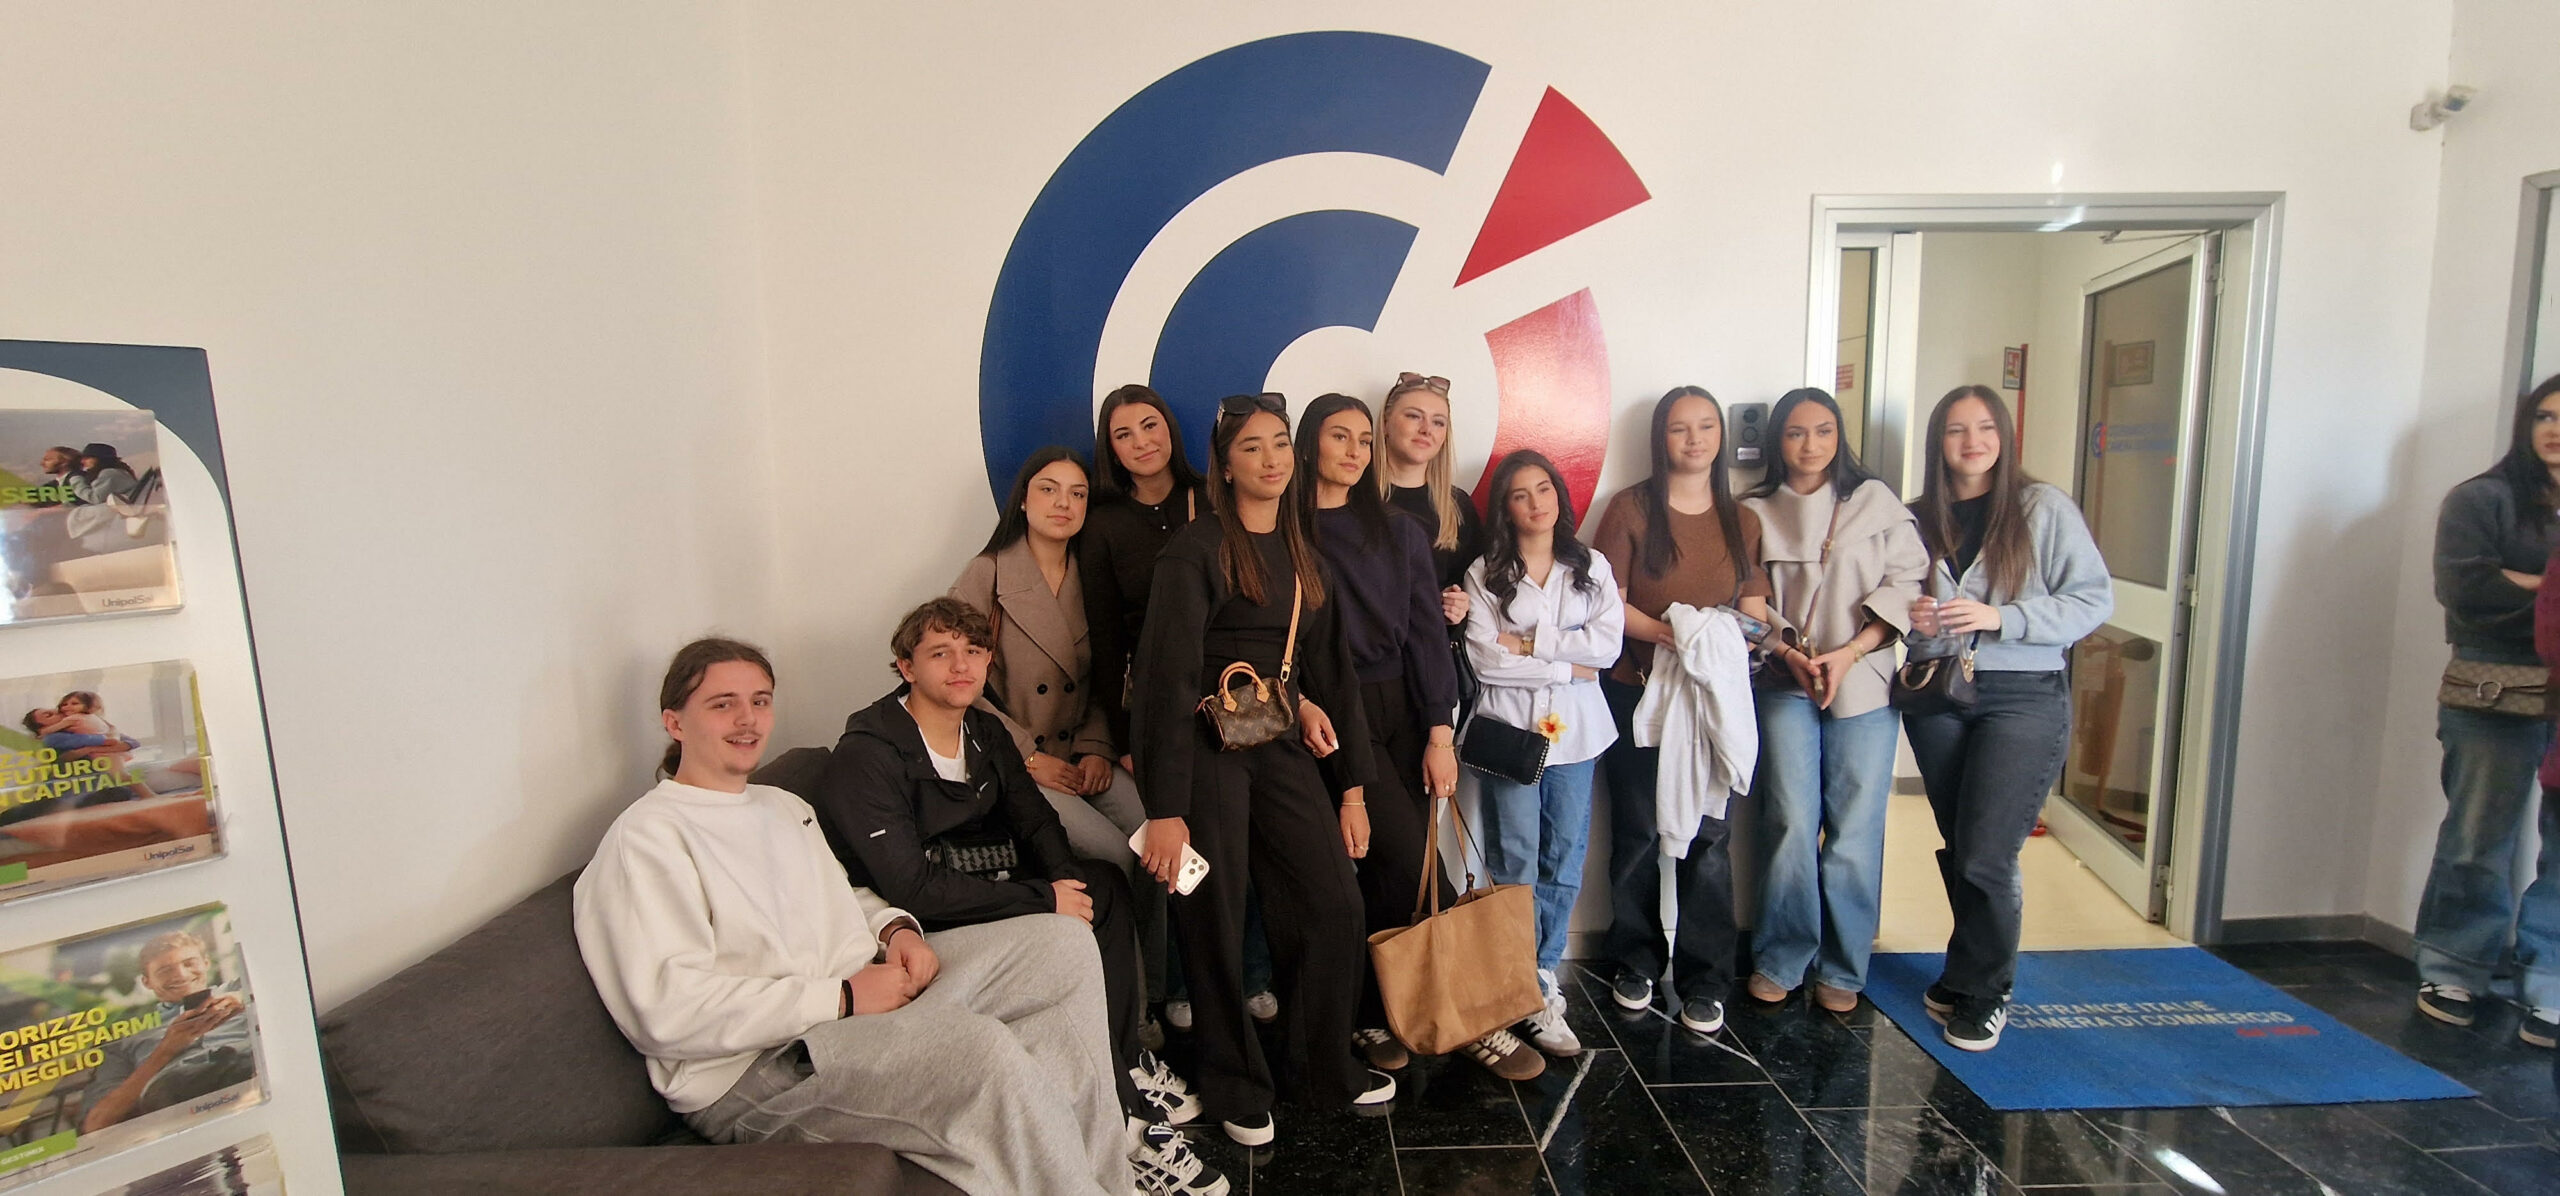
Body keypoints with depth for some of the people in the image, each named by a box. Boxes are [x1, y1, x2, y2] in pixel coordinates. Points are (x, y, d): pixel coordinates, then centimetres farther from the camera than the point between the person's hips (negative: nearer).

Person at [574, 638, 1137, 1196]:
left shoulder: (785, 806, 20)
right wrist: (841, 999, -19)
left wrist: (896, 927, 6)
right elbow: (668, 1011, -19)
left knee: (1063, 938, -1)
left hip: (874, 991, 9)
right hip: (756, 1068, -9)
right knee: (980, 1043, -35)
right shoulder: (644, 839, -9)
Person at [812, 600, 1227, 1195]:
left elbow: (1035, 818, 6)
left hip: (985, 888, 8)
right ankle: (1127, 1127, -11)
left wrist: (1066, 879, -16)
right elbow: (912, 890, -26)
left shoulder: (986, 731, 6)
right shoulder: (866, 758, -19)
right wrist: (1045, 899, -26)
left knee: (1105, 882, -13)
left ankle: (1129, 1062, -4)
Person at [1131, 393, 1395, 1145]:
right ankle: (1235, 1084, 30)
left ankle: (1321, 1067, 28)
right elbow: (1168, 676, -16)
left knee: (1334, 903, 4)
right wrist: (1165, 809, -20)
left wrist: (1351, 786, 9)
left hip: (1280, 746, 6)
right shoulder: (1197, 551, -10)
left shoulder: (1304, 557, 11)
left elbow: (1330, 670, 12)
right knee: (1216, 921, 6)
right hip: (1204, 745, -6)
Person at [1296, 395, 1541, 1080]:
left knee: (1387, 873, 6)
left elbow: (1426, 634, 6)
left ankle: (1374, 1016, 23)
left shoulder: (1398, 532, 12)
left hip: (1402, 714, 4)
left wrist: (1440, 732, -1)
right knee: (1412, 863, -8)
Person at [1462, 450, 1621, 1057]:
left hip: (1574, 732, 3)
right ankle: (1539, 995, 13)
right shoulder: (1484, 575, 2)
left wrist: (1530, 644, -10)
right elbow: (1485, 657, -9)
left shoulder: (1592, 569, 9)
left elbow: (1609, 643, -5)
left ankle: (1540, 976, 22)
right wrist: (1566, 664, -9)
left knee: (1565, 863, 7)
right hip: (1508, 728, -2)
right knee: (1515, 866, 0)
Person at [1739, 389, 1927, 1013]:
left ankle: (1842, 968, 17)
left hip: (1864, 684, 0)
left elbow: (1906, 583, 0)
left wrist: (1849, 653, -11)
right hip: (1786, 684, 0)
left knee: (1854, 830, 1)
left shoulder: (1875, 501, 7)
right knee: (1792, 823, -3)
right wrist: (1788, 652, -10)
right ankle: (1780, 959, 13)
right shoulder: (1755, 512, 9)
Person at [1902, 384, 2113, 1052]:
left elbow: (2094, 600, -4)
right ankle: (1970, 973, 30)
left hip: (2024, 697, -3)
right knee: (1958, 849, 12)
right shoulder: (1917, 519, 8)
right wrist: (1910, 618, -4)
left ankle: (1981, 991, 13)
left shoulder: (2045, 509, -1)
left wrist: (2001, 617, -17)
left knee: (1985, 857, -7)